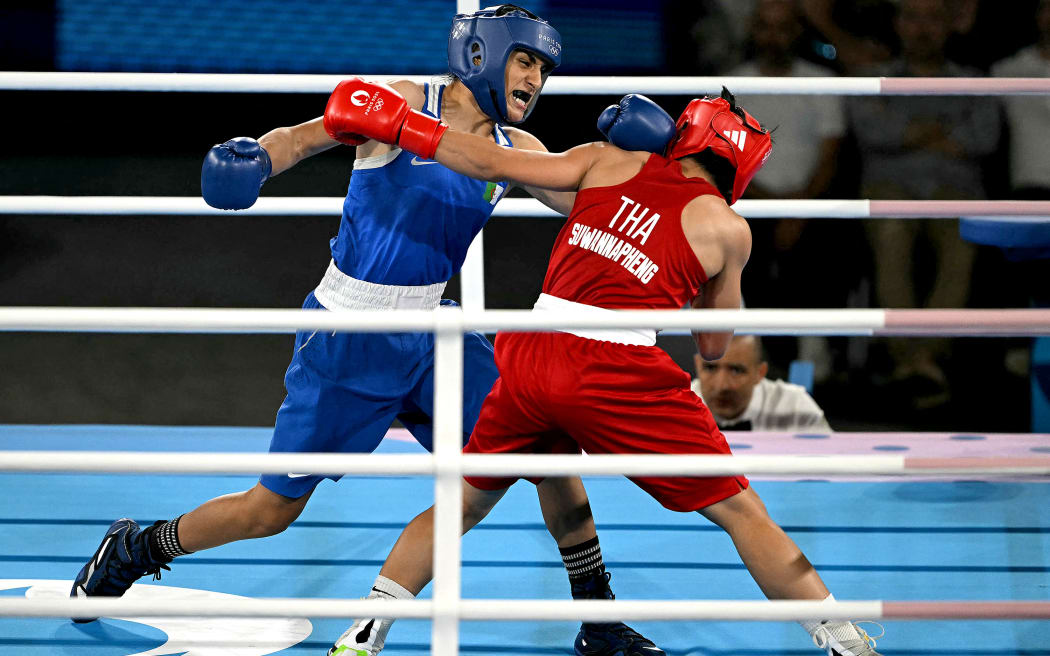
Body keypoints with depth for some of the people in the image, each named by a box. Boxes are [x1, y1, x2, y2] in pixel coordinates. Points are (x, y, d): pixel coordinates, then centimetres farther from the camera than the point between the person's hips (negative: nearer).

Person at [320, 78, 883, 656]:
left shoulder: (609, 161, 15)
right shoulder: (727, 228, 10)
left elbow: (490, 163, 13)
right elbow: (714, 347, 18)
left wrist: (397, 126, 21)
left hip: (530, 360, 3)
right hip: (619, 376, -3)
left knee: (463, 504, 22)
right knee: (739, 510, 9)